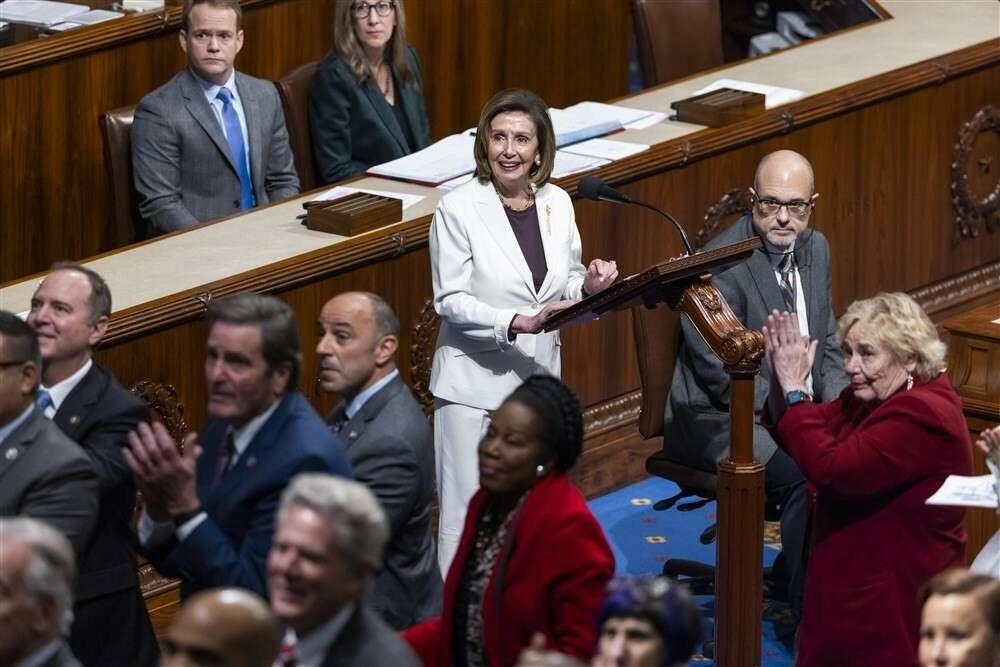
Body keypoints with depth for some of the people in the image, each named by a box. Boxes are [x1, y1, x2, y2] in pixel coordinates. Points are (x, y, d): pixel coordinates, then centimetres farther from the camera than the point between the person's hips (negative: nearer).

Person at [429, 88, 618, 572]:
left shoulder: (557, 204, 5)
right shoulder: (458, 209, -10)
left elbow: (564, 287, 12)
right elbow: (450, 300, -11)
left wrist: (588, 286, -11)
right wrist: (514, 323, -24)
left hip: (538, 378, 5)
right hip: (475, 382, -5)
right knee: (466, 515, -3)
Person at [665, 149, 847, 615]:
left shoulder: (815, 249, 7)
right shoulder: (721, 264, -18)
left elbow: (828, 346, 15)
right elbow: (723, 376, -20)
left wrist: (835, 406, -4)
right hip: (716, 419, -8)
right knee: (804, 473, -30)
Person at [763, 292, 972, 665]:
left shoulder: (922, 417, -24)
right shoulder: (872, 397, 8)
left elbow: (830, 469, -31)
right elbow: (807, 441, 8)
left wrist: (794, 390, -24)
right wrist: (782, 383, -10)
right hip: (856, 586, 10)